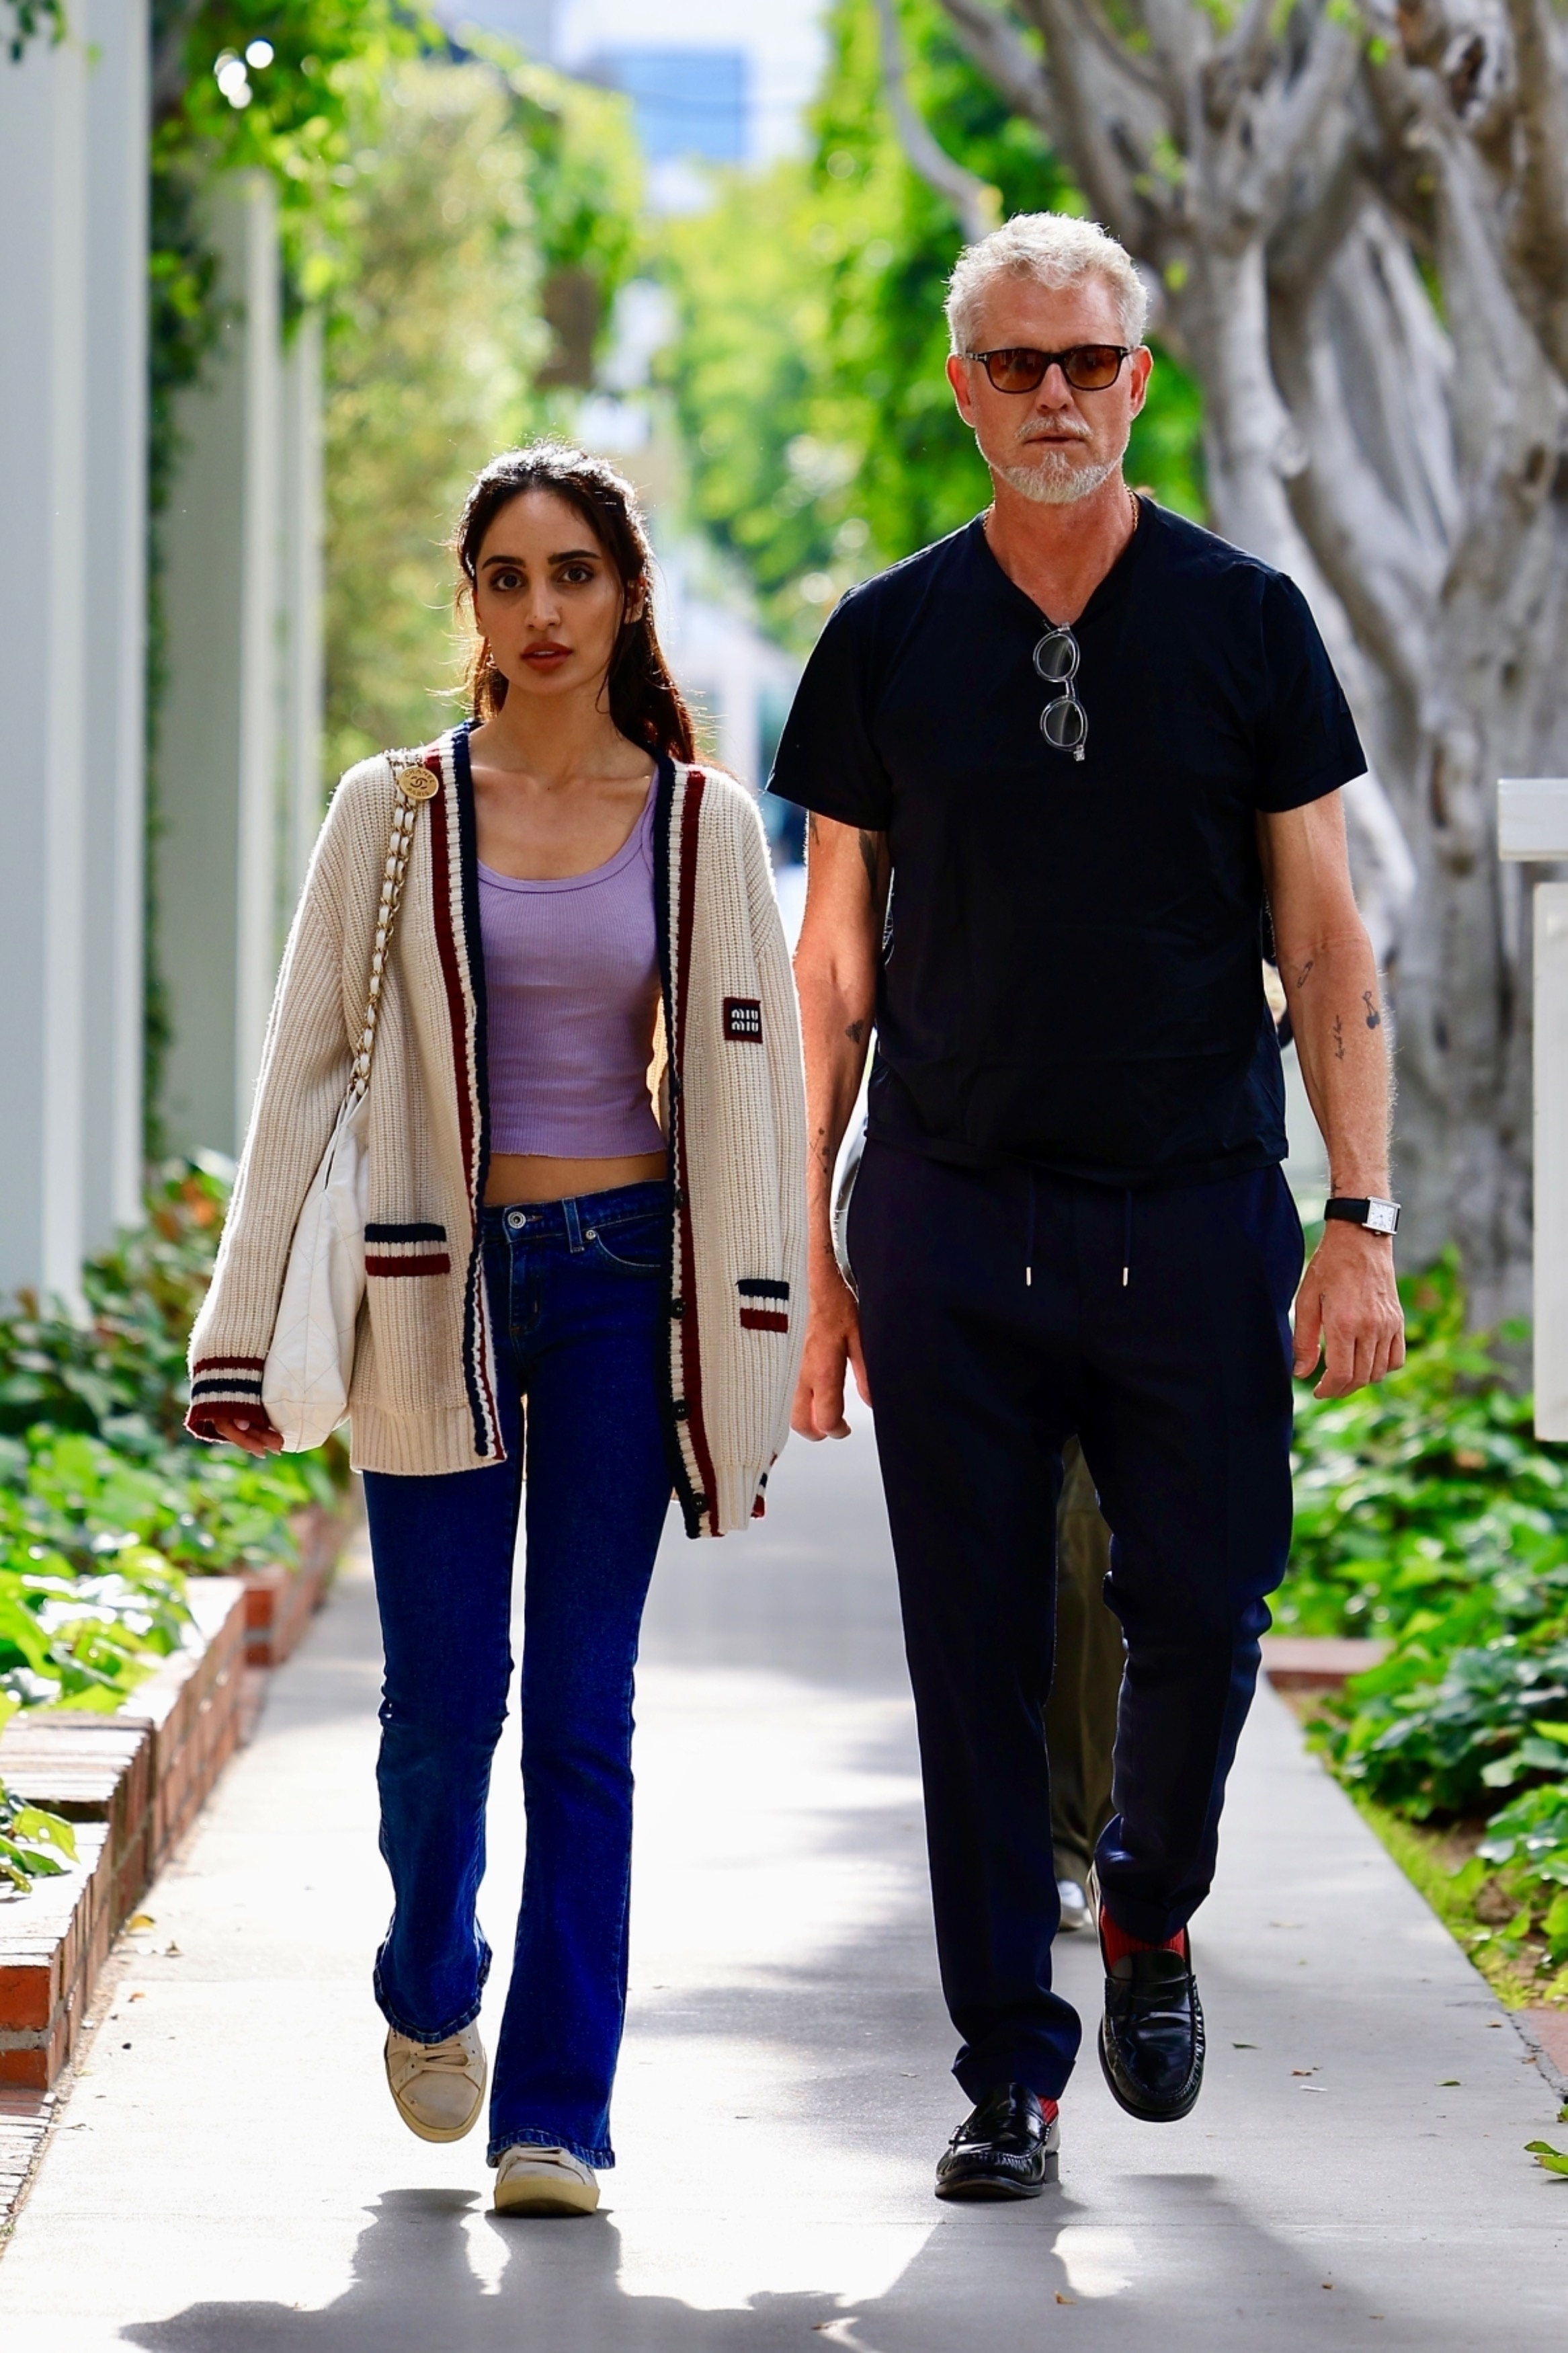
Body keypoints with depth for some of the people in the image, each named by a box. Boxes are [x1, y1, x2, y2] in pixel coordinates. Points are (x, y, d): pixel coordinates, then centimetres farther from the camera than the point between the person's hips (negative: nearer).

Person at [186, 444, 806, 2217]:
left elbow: (752, 1084, 6)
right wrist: (242, 1330, -1)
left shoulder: (701, 826, 4)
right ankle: (431, 1990, 31)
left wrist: (752, 1347, 1)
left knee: (582, 1709, -2)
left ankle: (557, 2108, 3)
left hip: (620, 1276, 0)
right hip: (437, 1289, 0)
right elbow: (304, 1070, 4)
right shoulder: (395, 813, 3)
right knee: (443, 1700, 1)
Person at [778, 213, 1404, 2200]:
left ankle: (1151, 1918, 29)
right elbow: (834, 966, 8)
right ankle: (1010, 2070, 10)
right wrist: (810, 1263, 4)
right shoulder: (888, 642, 5)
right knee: (976, 1657, 1)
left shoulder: (1244, 621, 4)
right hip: (949, 1226, 1)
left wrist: (1360, 1218, -6)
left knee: (1203, 1616, -1)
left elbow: (1324, 938, 3)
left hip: (1194, 1214, 0)